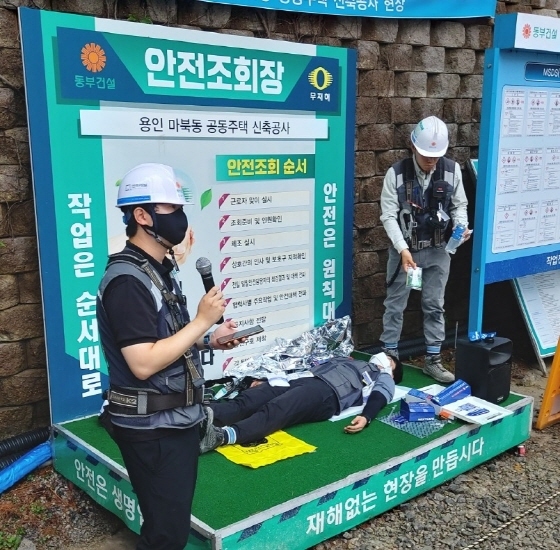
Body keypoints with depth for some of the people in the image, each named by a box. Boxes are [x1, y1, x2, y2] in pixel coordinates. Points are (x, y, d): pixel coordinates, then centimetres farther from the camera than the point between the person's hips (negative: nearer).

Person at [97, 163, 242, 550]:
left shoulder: (160, 269, 9)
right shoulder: (128, 280, -22)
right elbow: (143, 363, -27)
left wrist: (209, 339, 3)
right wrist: (202, 320, -22)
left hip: (177, 419, 9)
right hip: (152, 428, -9)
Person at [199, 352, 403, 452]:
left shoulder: (383, 380, 27)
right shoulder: (347, 360, 43)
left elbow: (377, 399, 4)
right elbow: (313, 365, 32)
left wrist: (365, 417, -22)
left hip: (327, 392, -6)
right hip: (303, 380, 6)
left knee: (273, 411, -34)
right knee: (246, 400, -24)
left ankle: (221, 435, -57)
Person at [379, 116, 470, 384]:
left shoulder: (452, 170, -4)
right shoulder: (396, 173, -12)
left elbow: (459, 205, 6)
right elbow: (389, 215, -14)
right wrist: (403, 249, -24)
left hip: (438, 250, 2)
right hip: (404, 249, -2)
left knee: (434, 305, 10)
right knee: (395, 304, 7)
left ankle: (433, 360, 22)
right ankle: (390, 357, 21)